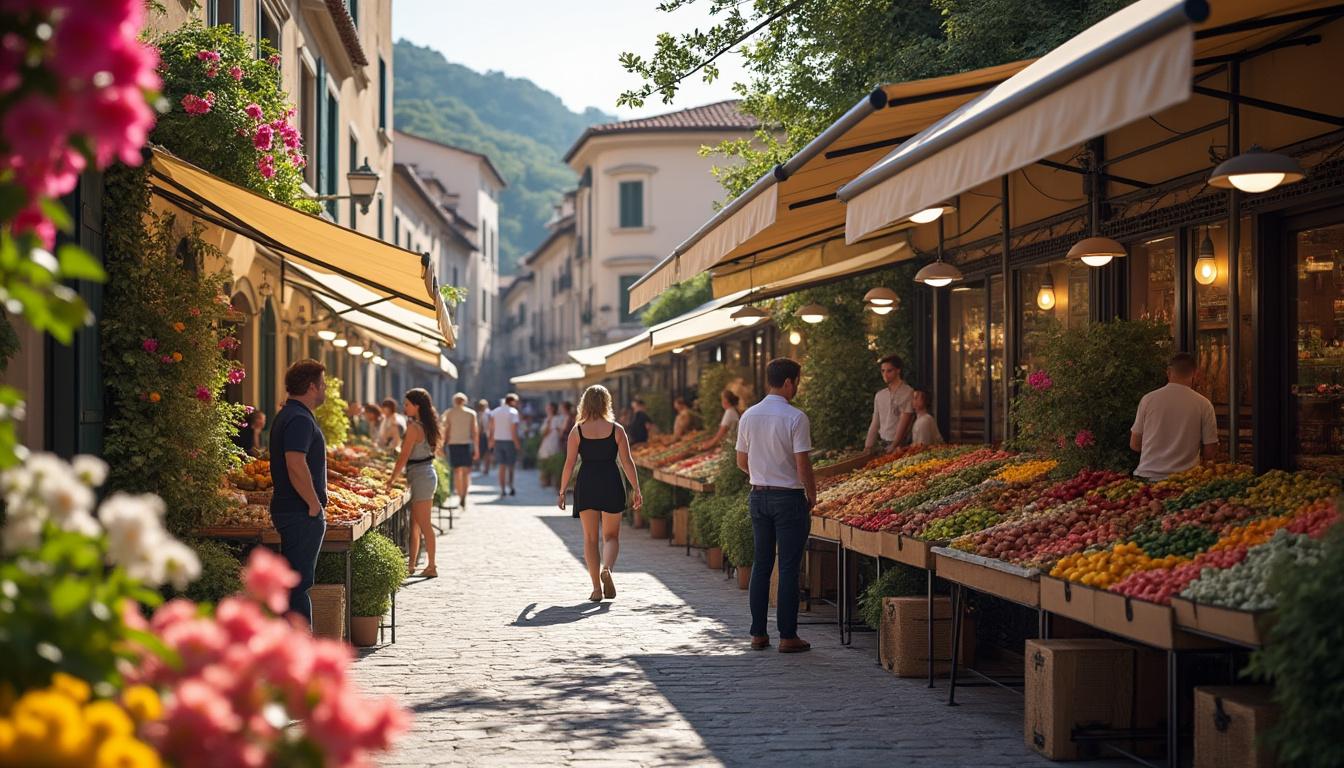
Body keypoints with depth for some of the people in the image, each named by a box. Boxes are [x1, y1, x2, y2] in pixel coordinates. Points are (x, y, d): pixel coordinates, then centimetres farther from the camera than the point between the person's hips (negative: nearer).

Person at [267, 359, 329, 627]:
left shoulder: (288, 415, 17)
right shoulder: (299, 419, -17)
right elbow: (296, 465, -28)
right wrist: (314, 504, -20)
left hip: (290, 510, 11)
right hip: (301, 514, -11)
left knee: (295, 581, 14)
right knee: (298, 583, -7)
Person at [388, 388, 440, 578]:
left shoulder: (414, 427, -16)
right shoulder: (426, 425, 11)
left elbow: (404, 456, -14)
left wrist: (392, 479, -7)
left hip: (421, 475, -9)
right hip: (426, 472, 9)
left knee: (423, 524, -4)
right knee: (415, 523, 15)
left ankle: (431, 567, -1)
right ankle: (412, 564, 20)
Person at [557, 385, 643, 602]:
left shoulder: (577, 431, 0)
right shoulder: (616, 430, -1)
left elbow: (569, 463, -2)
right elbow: (627, 462, -3)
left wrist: (562, 492, 5)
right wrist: (636, 490, 2)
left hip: (586, 485, 0)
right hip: (611, 484, 0)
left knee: (590, 538, 8)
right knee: (611, 536, 11)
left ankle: (597, 588, 4)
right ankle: (606, 568, -19)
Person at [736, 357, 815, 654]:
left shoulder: (749, 416, 4)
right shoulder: (795, 418, -14)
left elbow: (741, 462, 10)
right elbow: (803, 465, -15)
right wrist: (812, 496, -2)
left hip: (759, 495, 6)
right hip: (789, 497, -6)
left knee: (761, 565, 11)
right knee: (789, 568, 0)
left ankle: (758, 634, 14)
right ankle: (788, 636, 3)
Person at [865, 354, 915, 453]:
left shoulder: (907, 393, -7)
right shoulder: (879, 395, 11)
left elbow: (903, 424, -12)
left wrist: (893, 447, -16)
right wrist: (868, 448, 8)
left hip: (899, 445, -5)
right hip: (883, 444, 5)